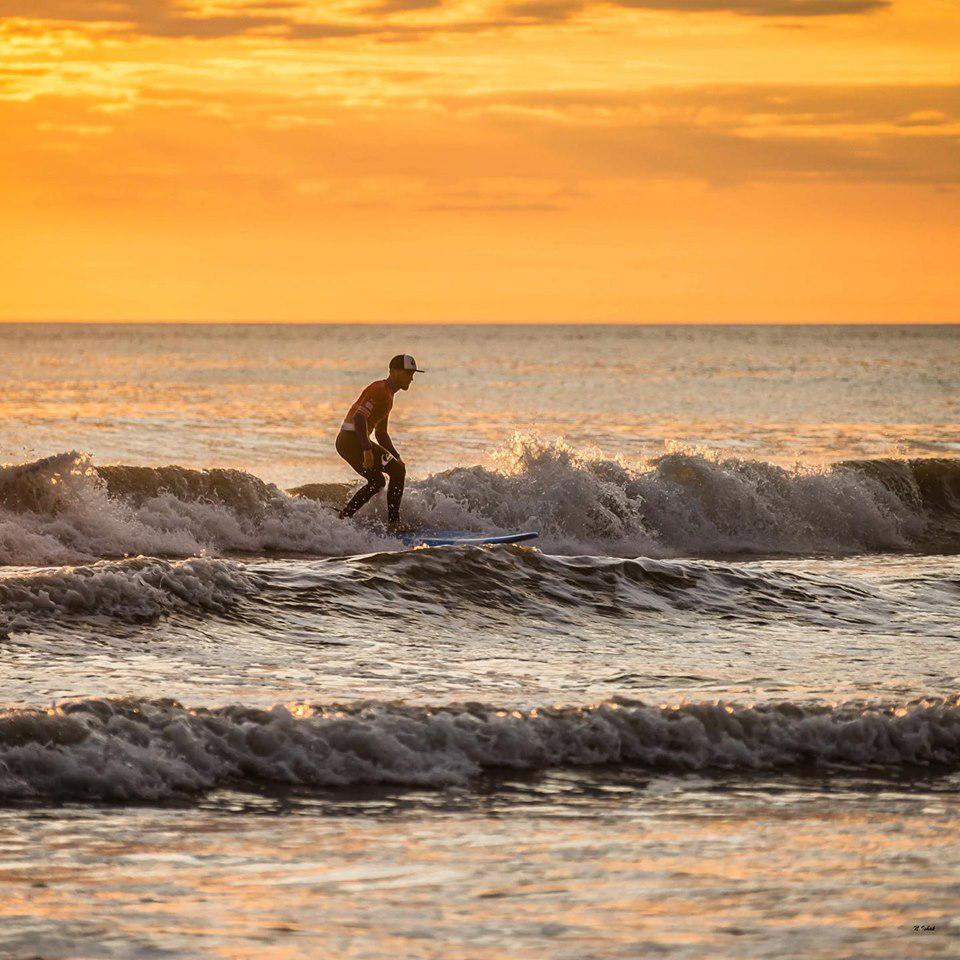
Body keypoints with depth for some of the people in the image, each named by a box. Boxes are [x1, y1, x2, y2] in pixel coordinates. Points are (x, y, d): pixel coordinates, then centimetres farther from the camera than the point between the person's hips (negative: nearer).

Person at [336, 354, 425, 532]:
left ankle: (342, 518, 22)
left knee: (377, 482, 21)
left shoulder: (388, 395, 21)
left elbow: (381, 433, 27)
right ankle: (393, 522, -9)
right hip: (352, 439, -10)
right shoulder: (379, 390, -12)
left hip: (346, 442, 10)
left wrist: (397, 457, 19)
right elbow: (359, 417, -25)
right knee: (397, 471, -10)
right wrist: (367, 450, -31)